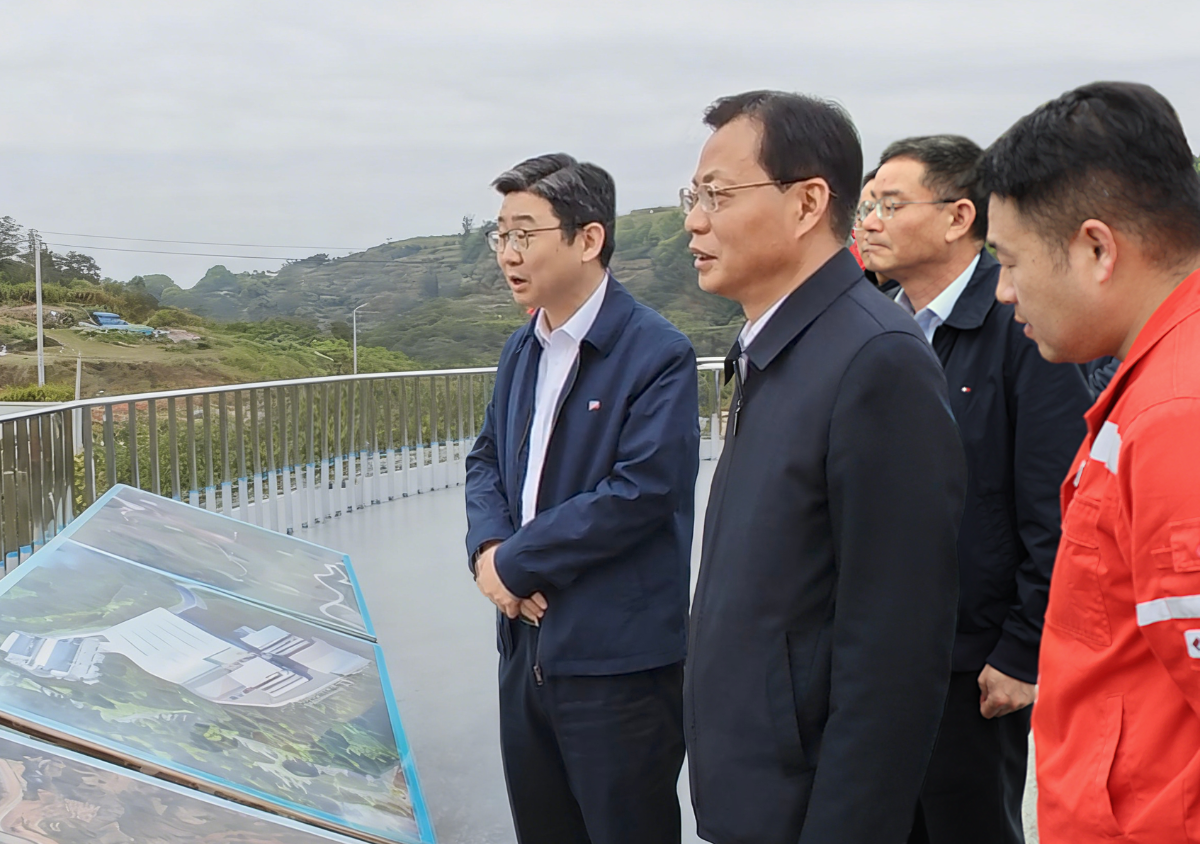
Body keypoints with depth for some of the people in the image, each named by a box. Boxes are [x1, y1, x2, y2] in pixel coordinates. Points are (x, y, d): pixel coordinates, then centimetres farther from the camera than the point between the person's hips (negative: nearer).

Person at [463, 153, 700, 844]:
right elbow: (487, 459, 18)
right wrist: (488, 547, -4)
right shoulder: (522, 352, 12)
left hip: (618, 660, -7)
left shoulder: (657, 354, -14)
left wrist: (515, 563, -14)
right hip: (528, 642, 7)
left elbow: (642, 492, -21)